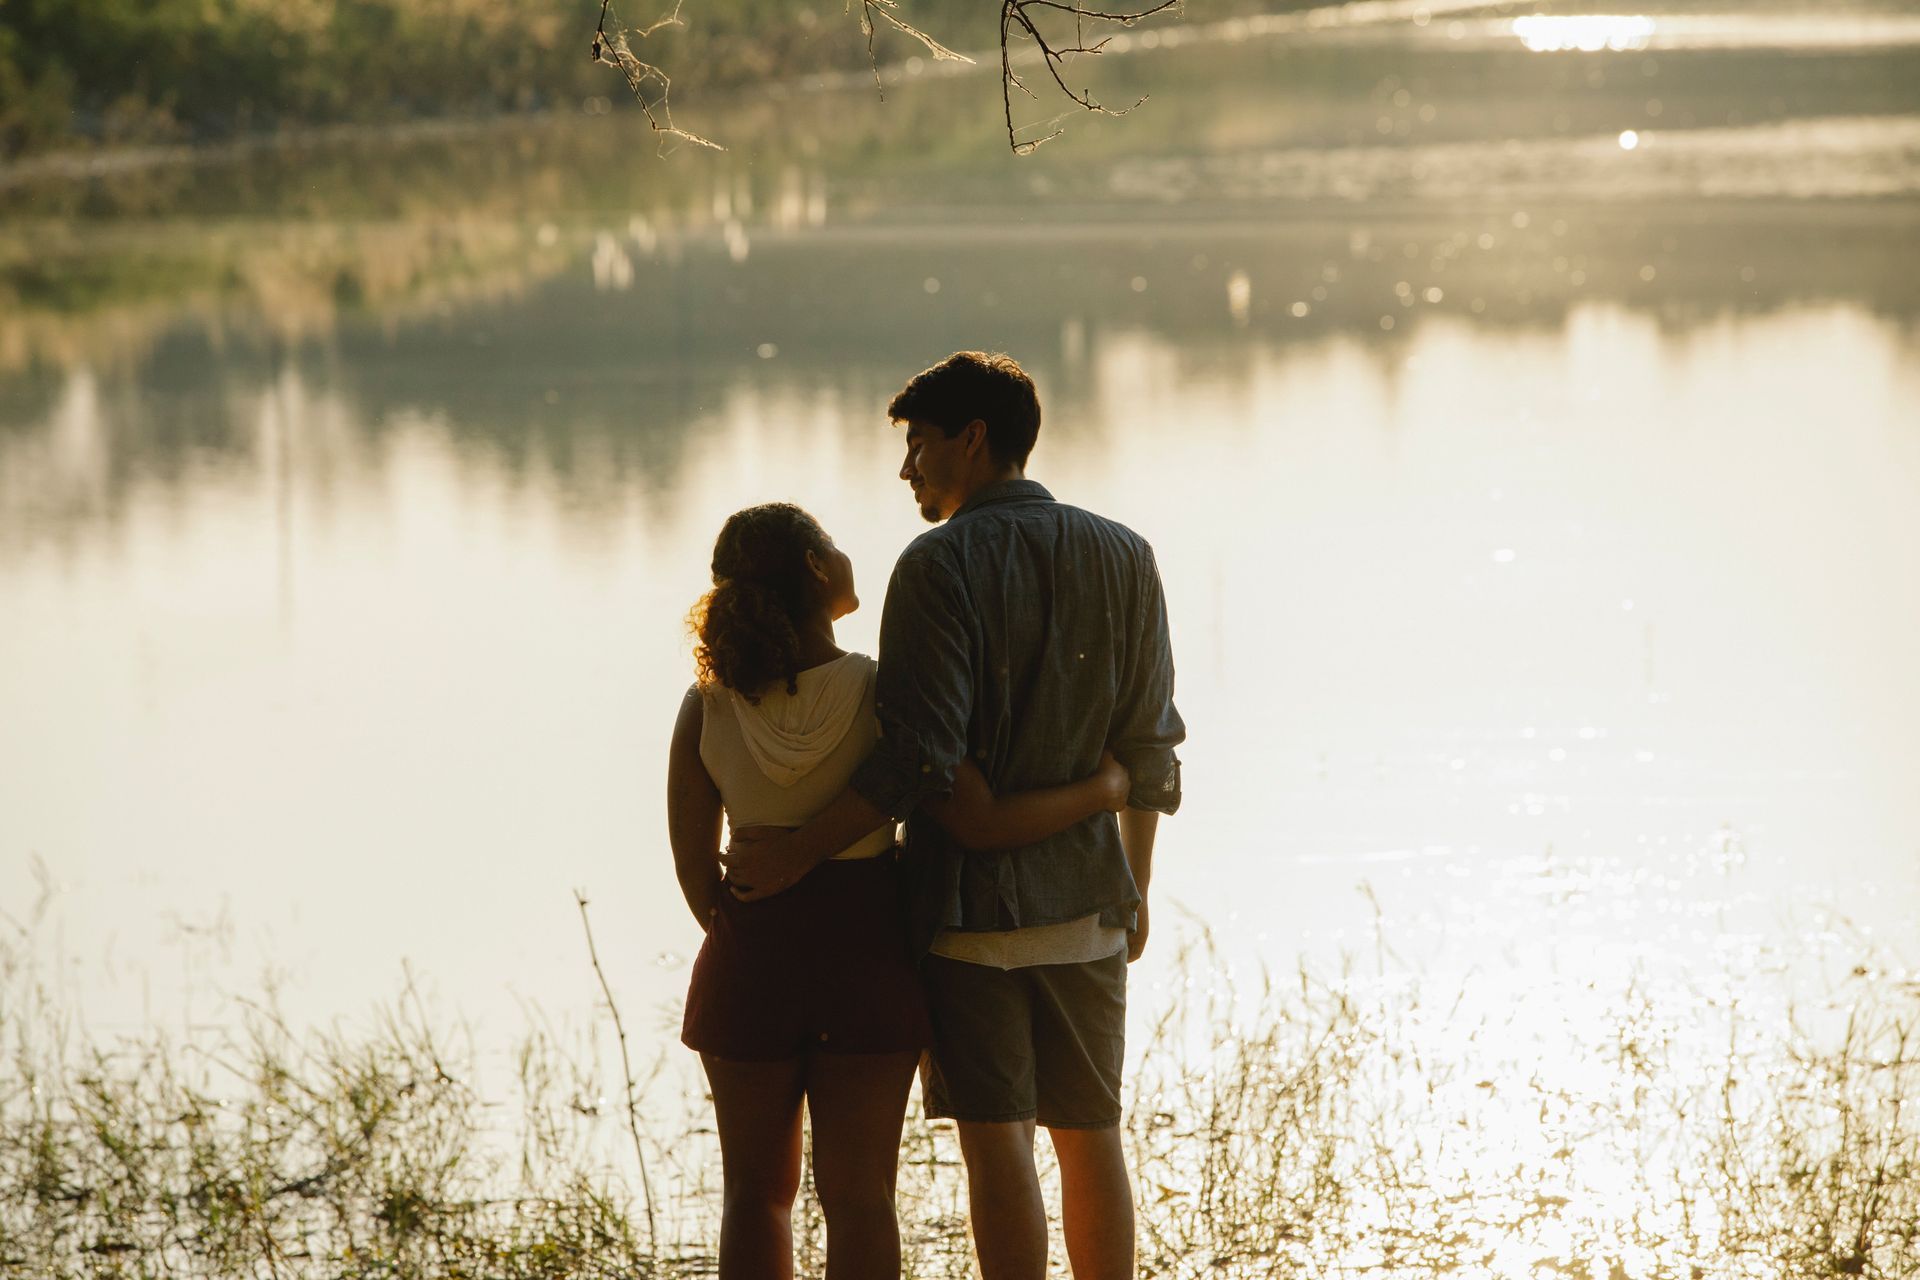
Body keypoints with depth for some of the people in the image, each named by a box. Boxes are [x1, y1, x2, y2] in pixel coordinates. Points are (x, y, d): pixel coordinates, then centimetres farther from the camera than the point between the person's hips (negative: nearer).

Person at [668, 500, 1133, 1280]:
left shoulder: (708, 708, -9)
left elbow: (693, 864, -5)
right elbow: (982, 823, -18)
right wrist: (1100, 792, -3)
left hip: (752, 958, 1)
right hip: (868, 965, -1)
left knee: (757, 1190, 16)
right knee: (858, 1197, 6)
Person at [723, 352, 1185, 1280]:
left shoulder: (939, 566, -11)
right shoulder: (1122, 559, 5)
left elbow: (920, 758, -19)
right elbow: (1146, 748, 9)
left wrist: (799, 851, -14)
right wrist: (1134, 886, 19)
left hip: (968, 906, -5)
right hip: (1083, 900, 5)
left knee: (996, 1140, -3)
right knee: (1090, 1134, 13)